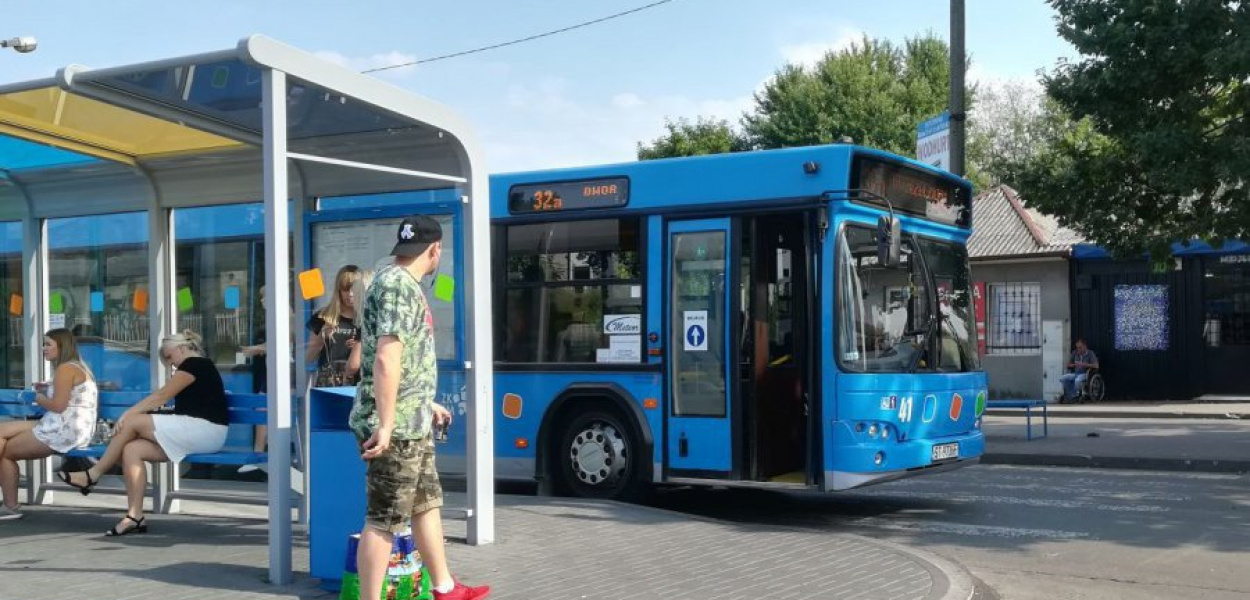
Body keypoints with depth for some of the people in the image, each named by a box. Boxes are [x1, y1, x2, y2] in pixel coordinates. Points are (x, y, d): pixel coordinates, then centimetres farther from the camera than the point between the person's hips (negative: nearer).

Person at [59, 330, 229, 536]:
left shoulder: (195, 363, -3)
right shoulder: (198, 367, 27)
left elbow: (161, 396, -9)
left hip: (206, 430, -9)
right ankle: (135, 516, -13)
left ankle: (93, 475, -1)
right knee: (132, 449, -8)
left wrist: (128, 414, -9)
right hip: (195, 433, 9)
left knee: (132, 422, -13)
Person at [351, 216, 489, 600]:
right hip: (395, 428, -11)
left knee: (427, 504, 19)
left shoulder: (405, 283, 15)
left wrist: (426, 404, 29)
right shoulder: (398, 285, -17)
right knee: (384, 520, -4)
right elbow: (386, 359, -25)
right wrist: (385, 425, -27)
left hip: (413, 423, 11)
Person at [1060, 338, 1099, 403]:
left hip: (1085, 374, -5)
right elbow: (1068, 365, 18)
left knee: (1077, 380, -39)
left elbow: (1096, 365, -14)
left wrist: (1084, 365, -23)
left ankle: (1073, 396, -18)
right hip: (1075, 373, 5)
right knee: (1063, 378, -23)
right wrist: (1074, 365, -6)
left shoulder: (1090, 353, -3)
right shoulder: (1075, 353, 11)